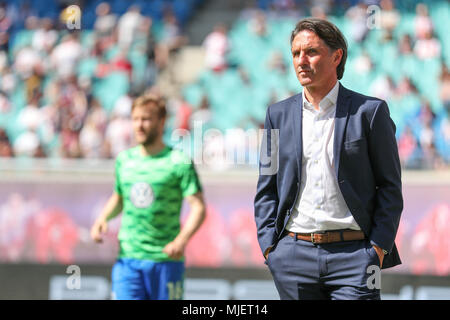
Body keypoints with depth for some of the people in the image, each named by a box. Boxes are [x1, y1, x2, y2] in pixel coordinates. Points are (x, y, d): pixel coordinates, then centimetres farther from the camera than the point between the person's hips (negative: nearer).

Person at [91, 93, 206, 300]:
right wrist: (103, 218, 6)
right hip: (127, 259, 3)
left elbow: (198, 207, -9)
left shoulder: (179, 162, -4)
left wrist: (182, 239, -26)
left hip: (166, 261, -3)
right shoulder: (124, 160, 11)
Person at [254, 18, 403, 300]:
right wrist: (269, 245, 3)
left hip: (353, 255, -3)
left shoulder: (370, 111, 2)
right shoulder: (279, 114, 12)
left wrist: (378, 247, -6)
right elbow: (267, 189, 15)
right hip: (294, 255, 3)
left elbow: (390, 186, 3)